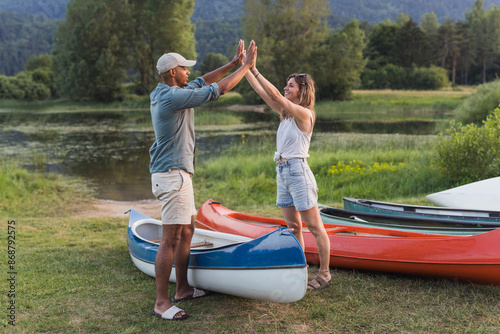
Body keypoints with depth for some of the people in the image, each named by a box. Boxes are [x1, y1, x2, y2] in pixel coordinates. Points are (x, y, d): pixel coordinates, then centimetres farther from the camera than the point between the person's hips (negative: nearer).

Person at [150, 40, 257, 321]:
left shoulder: (164, 93, 13)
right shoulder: (173, 97, -18)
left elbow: (203, 82, 22)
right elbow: (218, 89, -15)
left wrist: (234, 63, 19)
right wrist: (247, 66, -4)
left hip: (177, 173, 11)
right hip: (172, 174, -11)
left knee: (187, 231, 17)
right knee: (171, 239, -6)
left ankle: (183, 289, 28)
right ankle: (161, 303, 2)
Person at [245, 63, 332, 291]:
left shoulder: (304, 114, -11)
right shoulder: (285, 113, 12)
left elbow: (275, 95, -21)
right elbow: (261, 92, 10)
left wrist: (254, 70, -21)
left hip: (298, 172, -9)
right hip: (282, 172, 9)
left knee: (315, 227, 1)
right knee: (293, 227, 12)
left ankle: (324, 274, 12)